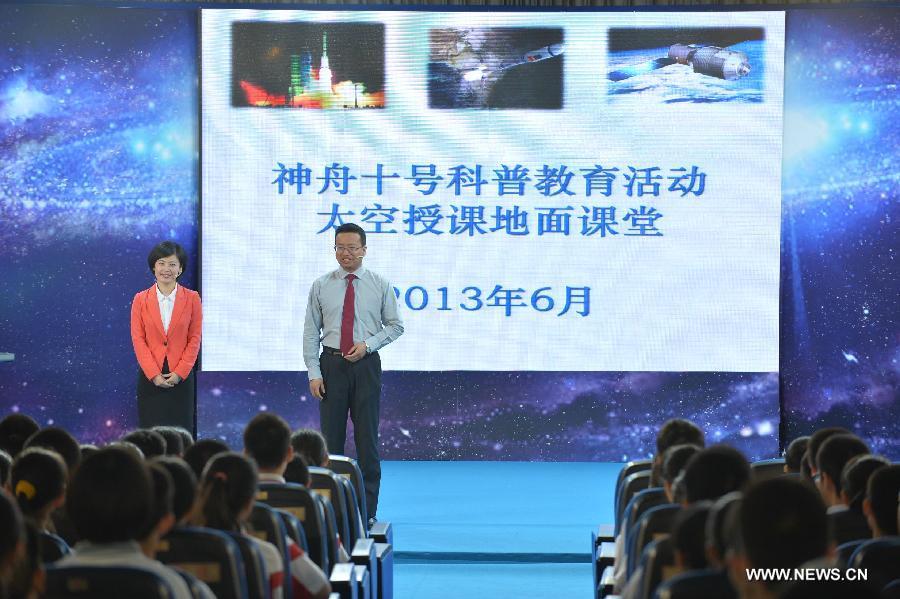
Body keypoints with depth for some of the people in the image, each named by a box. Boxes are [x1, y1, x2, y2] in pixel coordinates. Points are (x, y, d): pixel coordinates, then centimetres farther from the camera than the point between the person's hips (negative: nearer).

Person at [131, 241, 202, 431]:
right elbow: (138, 340, 0)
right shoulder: (140, 299, 3)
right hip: (150, 377, 0)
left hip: (181, 377, 0)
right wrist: (154, 374, -9)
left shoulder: (192, 298, 2)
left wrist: (179, 373, -9)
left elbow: (195, 339, 1)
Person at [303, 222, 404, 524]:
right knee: (331, 437, 3)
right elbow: (311, 332, 2)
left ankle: (367, 511, 6)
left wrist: (368, 344, -11)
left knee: (367, 437, 1)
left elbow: (395, 326, 6)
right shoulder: (321, 286, 3)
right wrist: (314, 372, -6)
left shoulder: (380, 285, 2)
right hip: (332, 364, 1)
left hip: (365, 365, -1)